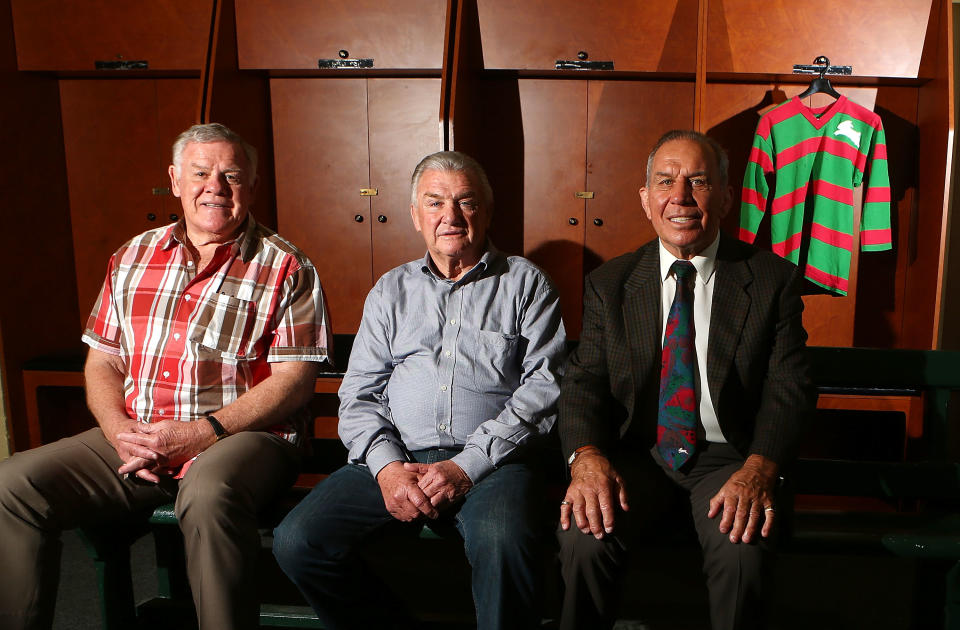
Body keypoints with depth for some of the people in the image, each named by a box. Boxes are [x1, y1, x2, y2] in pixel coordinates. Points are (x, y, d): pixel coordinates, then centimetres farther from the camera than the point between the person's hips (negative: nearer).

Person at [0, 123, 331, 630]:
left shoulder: (285, 268, 0)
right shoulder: (133, 257, 16)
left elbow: (294, 379, -7)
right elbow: (102, 362, 15)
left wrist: (204, 432, -17)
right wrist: (120, 430, -6)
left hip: (242, 436, -5)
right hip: (135, 439, 5)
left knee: (208, 495, -37)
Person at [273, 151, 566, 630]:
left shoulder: (525, 283, 10)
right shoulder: (391, 290, 19)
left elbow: (545, 386, -1)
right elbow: (358, 393, 13)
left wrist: (468, 464, -13)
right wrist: (387, 464, -8)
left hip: (492, 462, -3)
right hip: (395, 458, 4)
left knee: (503, 543, -35)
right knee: (296, 542, -17)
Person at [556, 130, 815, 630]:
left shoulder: (772, 279, 1)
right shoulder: (609, 285, 5)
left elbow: (789, 389, -3)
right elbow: (584, 379, -1)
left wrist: (759, 468, -22)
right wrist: (586, 455, -22)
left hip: (727, 457, 0)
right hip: (637, 453, 1)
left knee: (743, 550, -30)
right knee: (583, 537, -26)